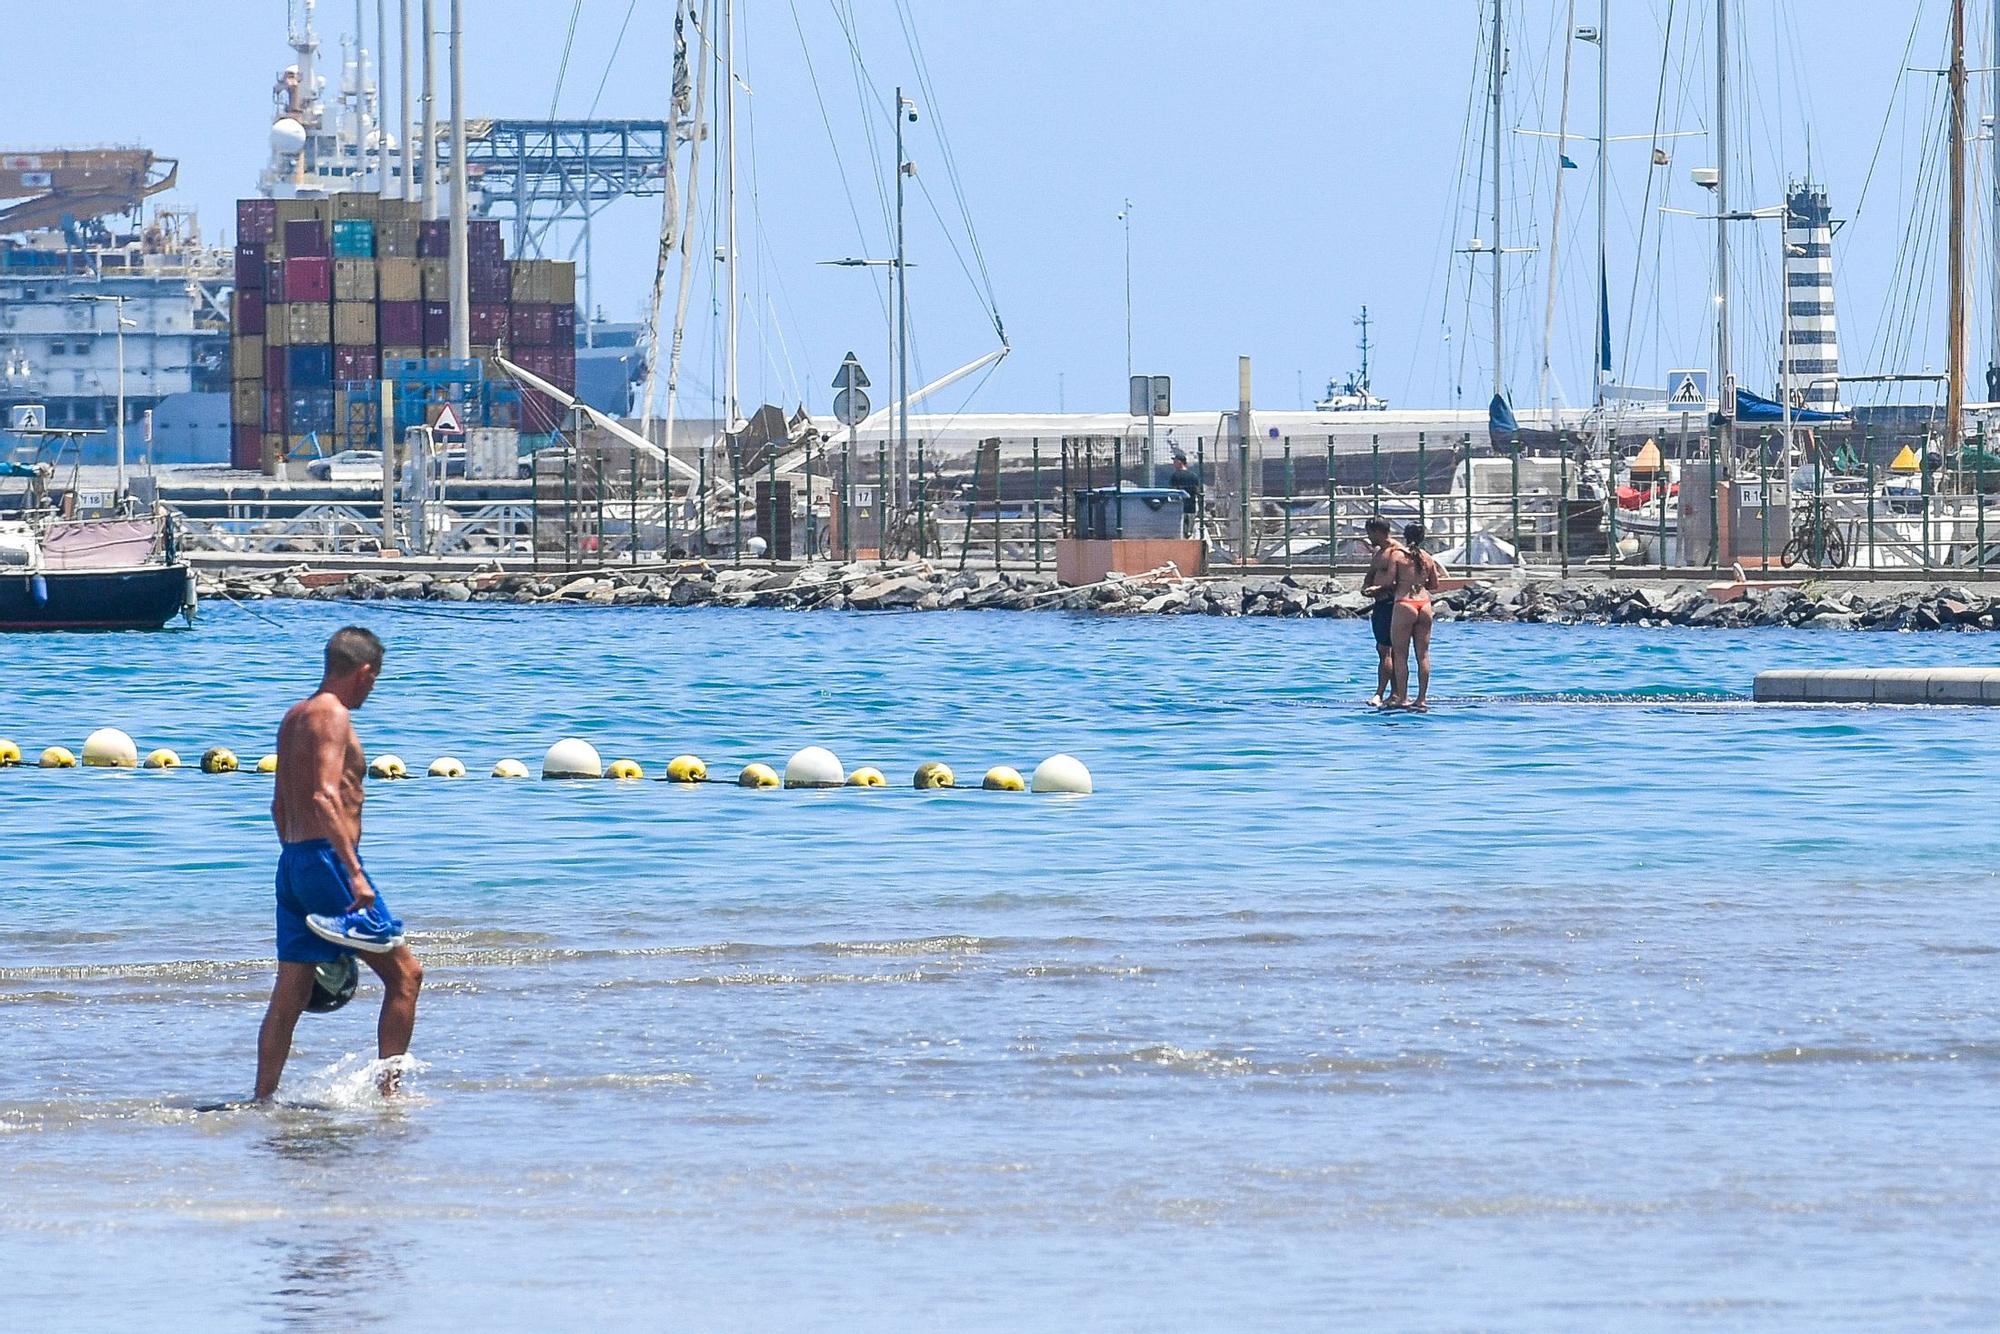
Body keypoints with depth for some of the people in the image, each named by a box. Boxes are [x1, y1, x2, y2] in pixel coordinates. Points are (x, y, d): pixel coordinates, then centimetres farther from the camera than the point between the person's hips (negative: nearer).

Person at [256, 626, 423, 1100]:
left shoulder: (294, 717, 18)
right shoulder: (333, 717, -11)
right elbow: (324, 798, -23)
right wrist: (355, 874, -28)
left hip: (293, 863, 9)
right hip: (327, 860, -9)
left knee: (289, 996, 8)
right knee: (404, 973, 1)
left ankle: (263, 1100, 5)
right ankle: (389, 1089, 0)